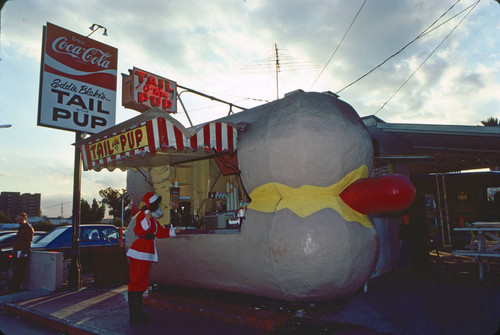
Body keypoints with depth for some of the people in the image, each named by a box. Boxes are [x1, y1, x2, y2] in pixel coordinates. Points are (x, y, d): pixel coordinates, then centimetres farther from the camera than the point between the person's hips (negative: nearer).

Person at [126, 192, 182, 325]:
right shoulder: (142, 215, -12)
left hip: (146, 254, 11)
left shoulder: (152, 218, 19)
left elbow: (160, 232, 27)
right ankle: (134, 317, 1)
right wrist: (146, 220, -39)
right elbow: (138, 231, -27)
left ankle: (137, 313, 26)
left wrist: (172, 231, 30)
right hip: (140, 253, -11)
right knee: (137, 282, -5)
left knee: (142, 283, 16)